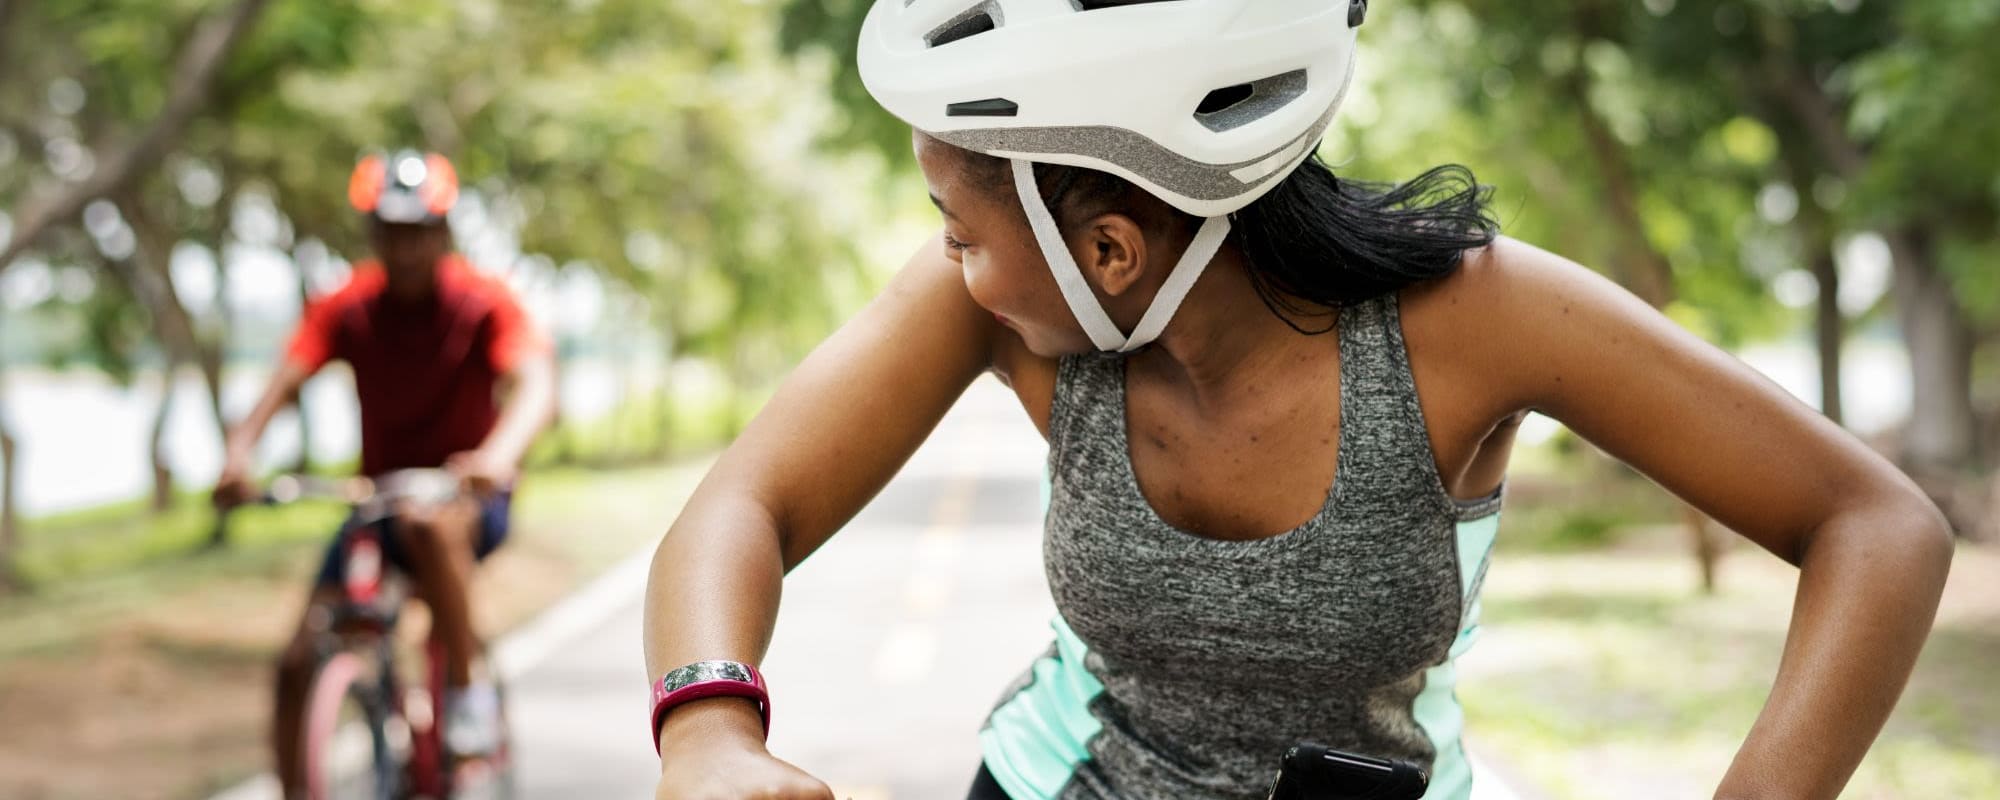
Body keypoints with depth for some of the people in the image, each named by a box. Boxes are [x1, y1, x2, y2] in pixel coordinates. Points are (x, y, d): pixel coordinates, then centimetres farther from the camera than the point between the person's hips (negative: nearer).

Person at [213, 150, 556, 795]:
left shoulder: (483, 302, -12)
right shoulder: (346, 307, -4)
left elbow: (536, 385, -27)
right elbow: (284, 381, -16)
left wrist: (497, 454, -49)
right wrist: (239, 454, -37)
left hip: (468, 495, -3)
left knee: (430, 525, -39)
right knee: (298, 662, -11)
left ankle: (469, 692, -23)